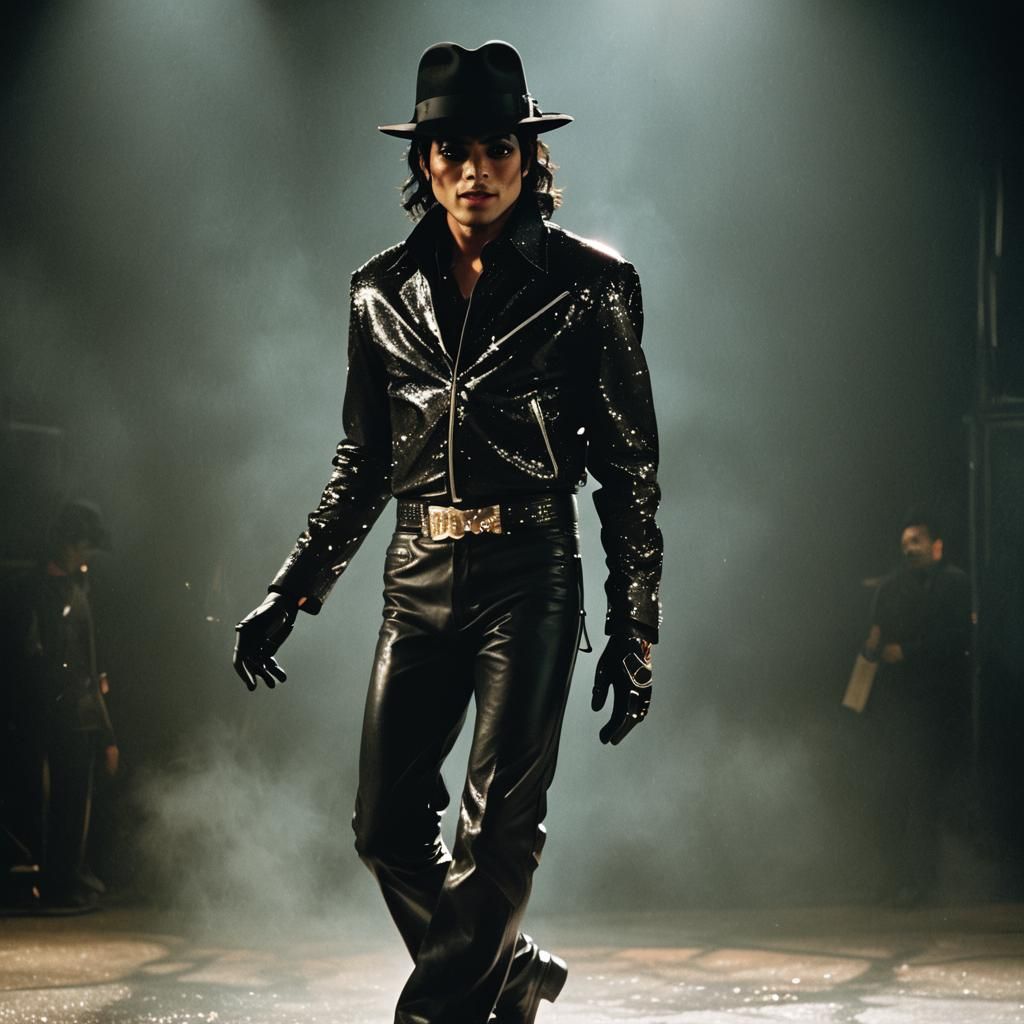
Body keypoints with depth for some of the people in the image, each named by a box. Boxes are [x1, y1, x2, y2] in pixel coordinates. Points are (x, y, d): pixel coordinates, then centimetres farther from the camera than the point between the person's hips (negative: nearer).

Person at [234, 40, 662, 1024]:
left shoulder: (586, 283, -1)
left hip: (529, 578, -4)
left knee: (500, 824, -9)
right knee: (386, 823, 2)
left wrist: (635, 632, -4)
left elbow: (630, 470, 0)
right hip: (420, 579, 4)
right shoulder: (384, 289, 10)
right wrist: (290, 592, 11)